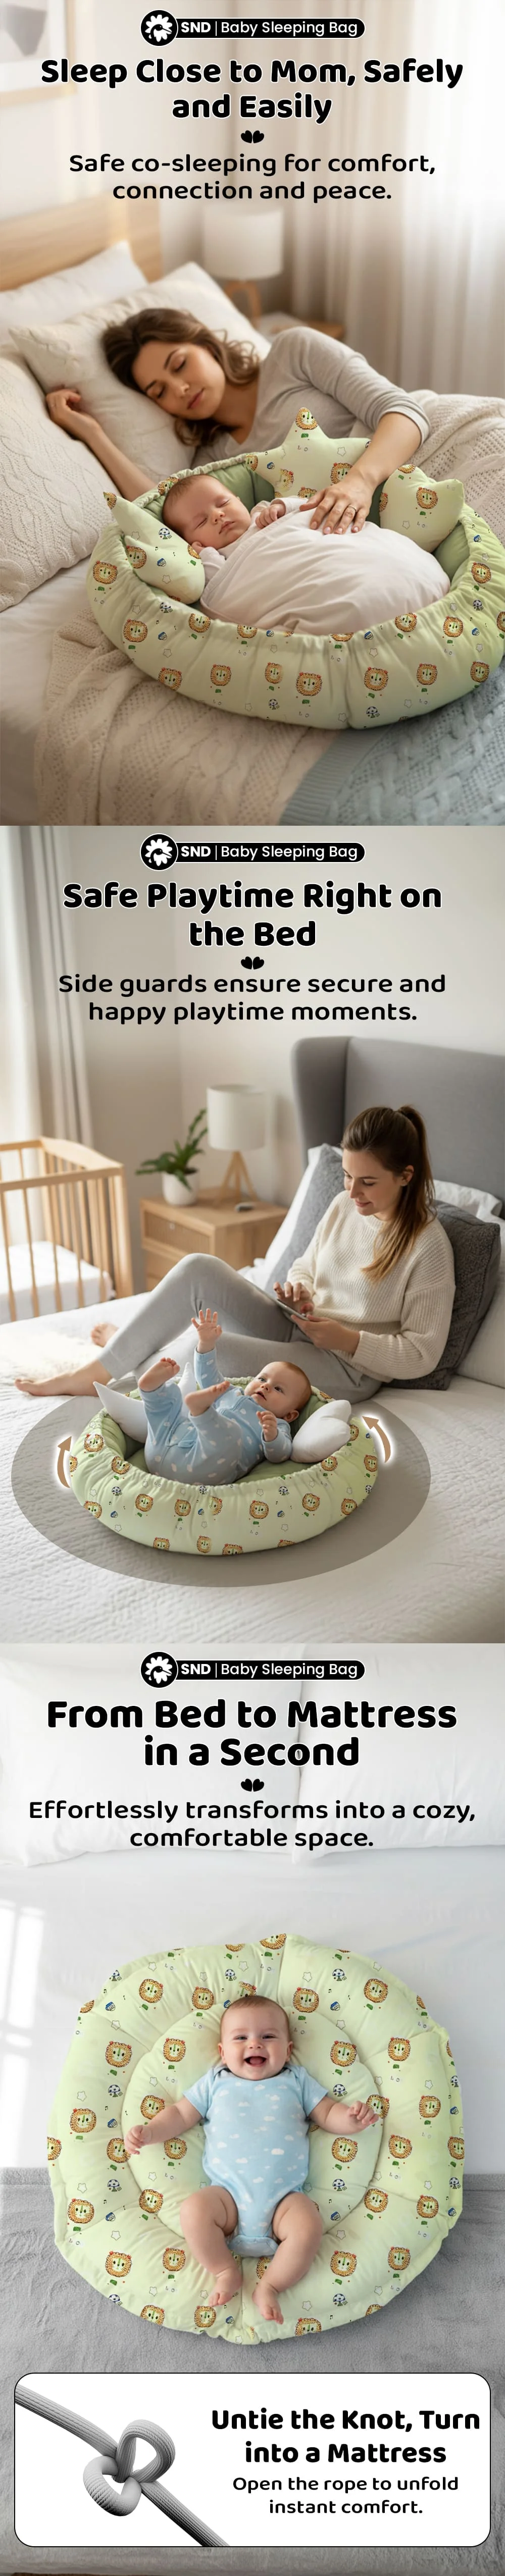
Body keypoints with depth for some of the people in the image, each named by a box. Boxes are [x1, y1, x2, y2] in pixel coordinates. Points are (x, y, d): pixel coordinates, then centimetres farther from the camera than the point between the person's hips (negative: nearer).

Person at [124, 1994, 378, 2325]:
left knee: (309, 2227, -29)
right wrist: (149, 2131, 0)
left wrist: (351, 2118, -8)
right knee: (194, 2211, -28)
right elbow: (180, 2115, 18)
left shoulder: (297, 2081, 16)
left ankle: (270, 2286, -7)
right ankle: (226, 2271, -6)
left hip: (285, 2197, 0)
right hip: (229, 2194, 0)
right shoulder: (215, 2083, 17)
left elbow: (329, 2115, 14)